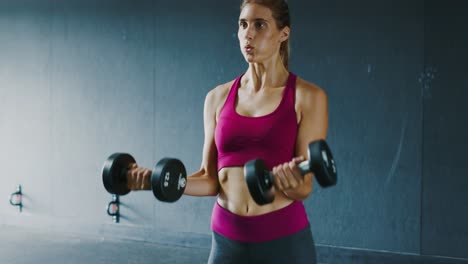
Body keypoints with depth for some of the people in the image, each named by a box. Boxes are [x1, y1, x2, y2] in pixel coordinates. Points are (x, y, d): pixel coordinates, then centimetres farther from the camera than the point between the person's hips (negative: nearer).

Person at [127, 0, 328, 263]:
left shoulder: (308, 97, -6)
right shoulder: (218, 98, 5)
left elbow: (305, 187, -8)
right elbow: (211, 179, 6)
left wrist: (292, 183, -30)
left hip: (284, 239, -3)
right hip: (227, 239, 3)